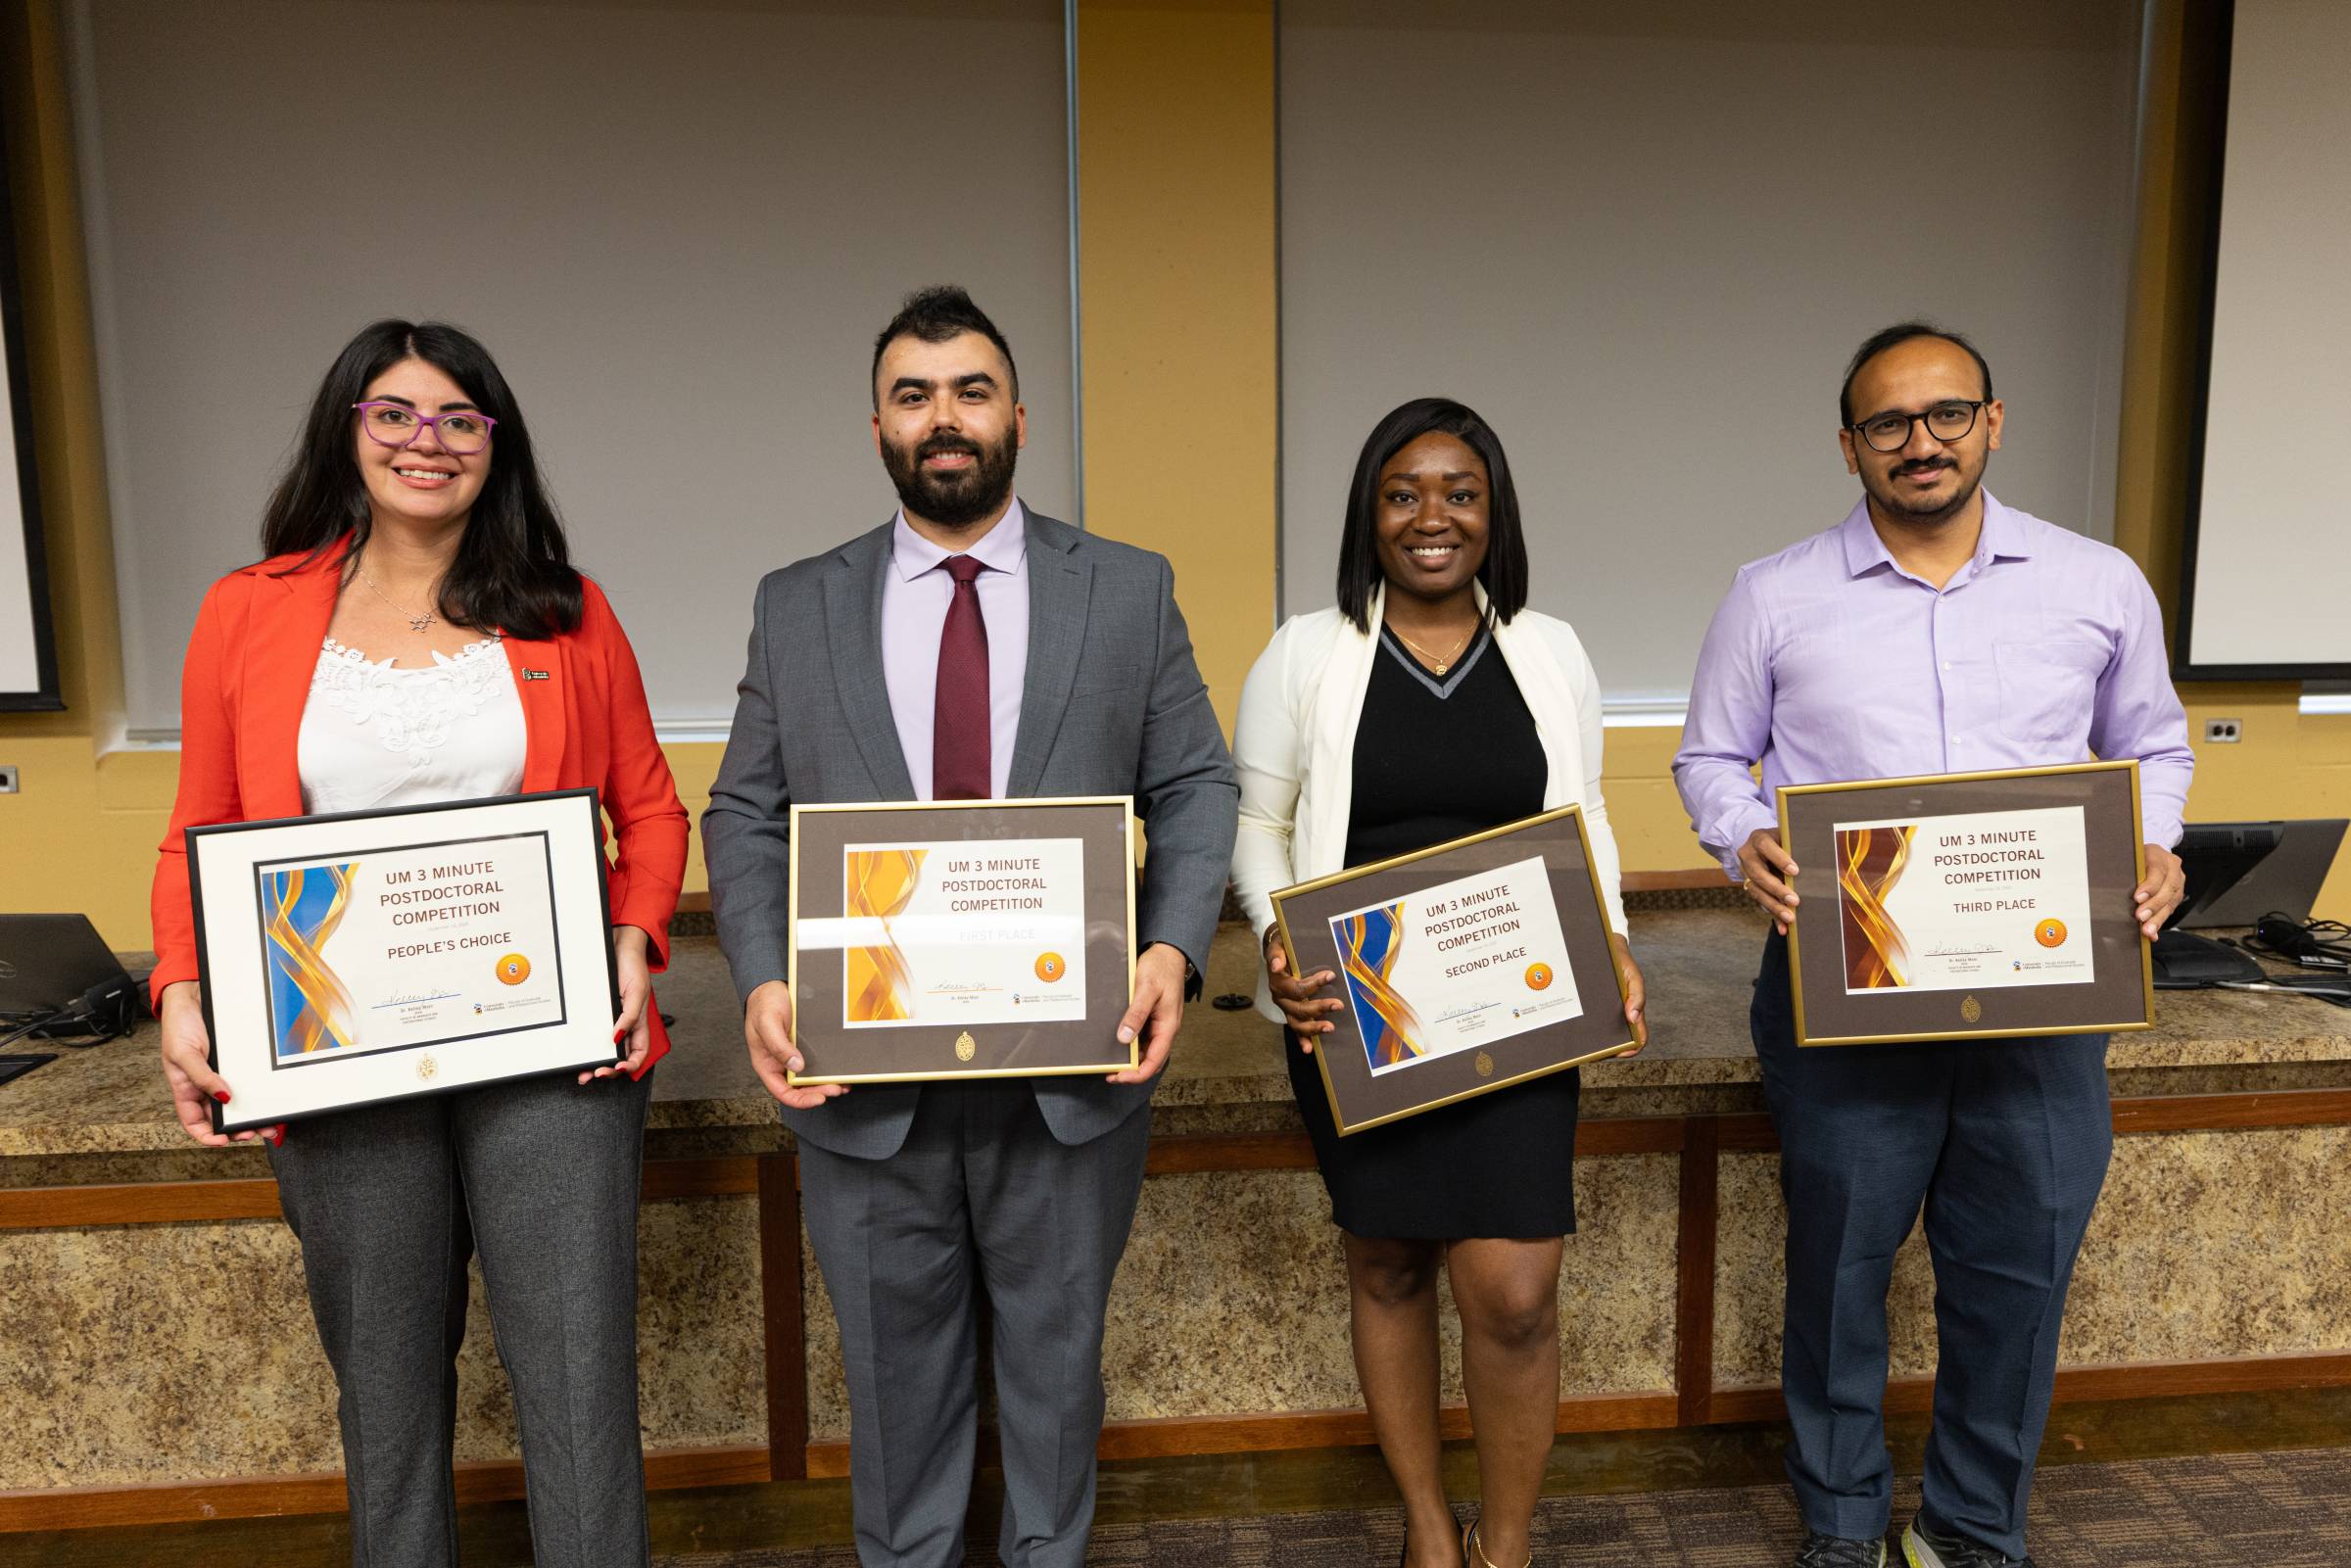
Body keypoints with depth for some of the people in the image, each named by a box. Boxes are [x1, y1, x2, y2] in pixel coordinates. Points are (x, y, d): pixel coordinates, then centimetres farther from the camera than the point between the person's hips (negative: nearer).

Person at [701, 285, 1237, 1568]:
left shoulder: (1129, 590, 2)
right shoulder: (795, 607, 4)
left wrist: (1174, 944, -16)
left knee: (1055, 1356, 20)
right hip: (864, 1073, 1)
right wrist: (762, 979, -13)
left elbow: (1194, 787, 1)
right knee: (894, 1367, 19)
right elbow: (745, 814, 3)